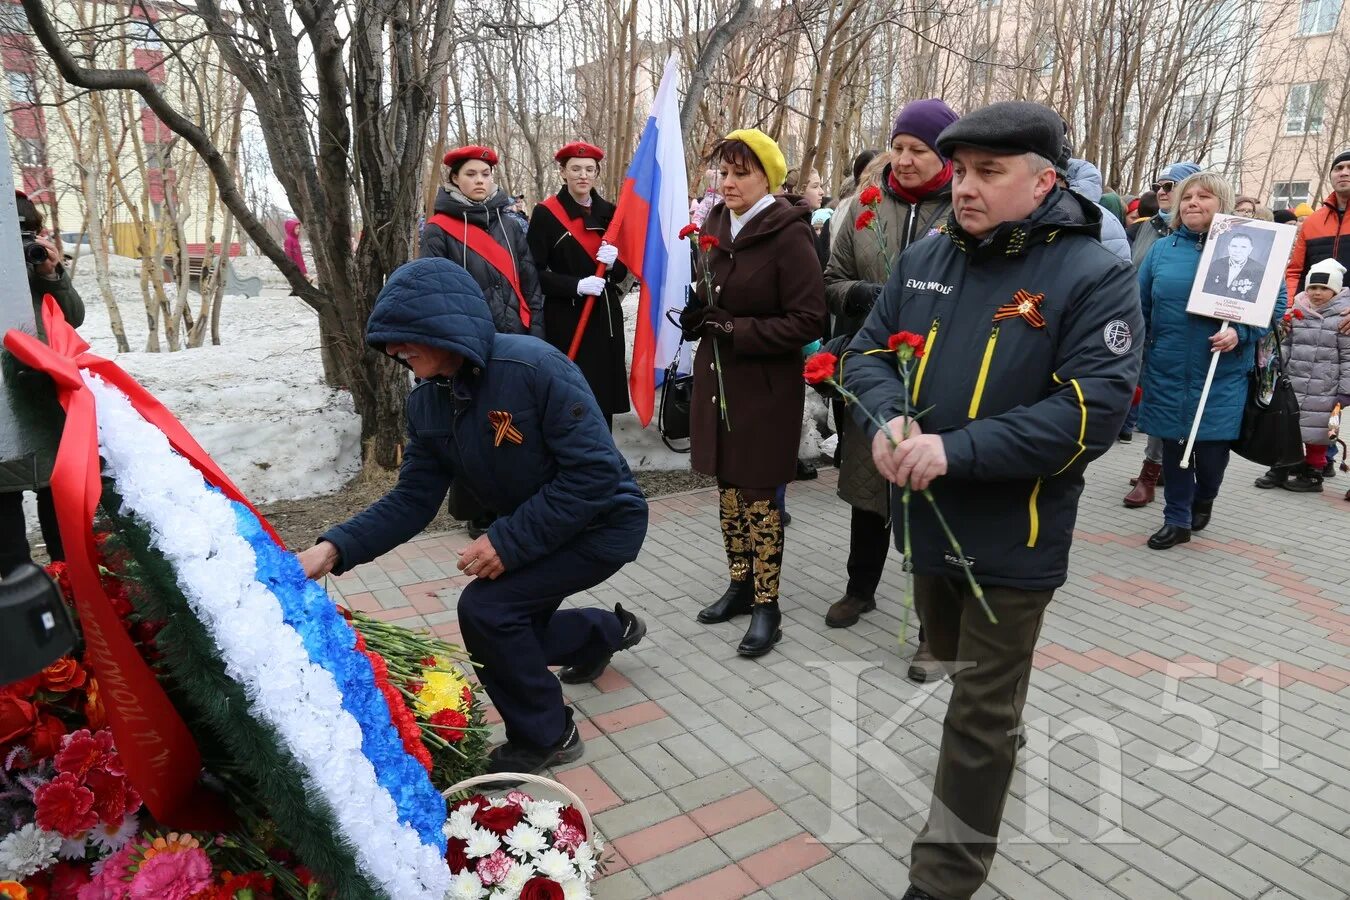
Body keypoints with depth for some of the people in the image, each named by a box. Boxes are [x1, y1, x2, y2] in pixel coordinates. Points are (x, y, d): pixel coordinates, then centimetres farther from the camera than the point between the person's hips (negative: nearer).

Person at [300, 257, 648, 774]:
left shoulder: (535, 368, -30)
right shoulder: (427, 402, -7)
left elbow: (595, 473, -30)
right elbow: (412, 500, -5)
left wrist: (510, 542, -31)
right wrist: (334, 549, -20)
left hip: (604, 522, -8)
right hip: (534, 529, 8)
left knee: (486, 609, -19)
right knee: (512, 635, 17)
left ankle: (545, 737, 6)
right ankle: (608, 630, 48)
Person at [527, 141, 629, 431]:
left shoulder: (609, 212, 9)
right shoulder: (545, 213, -4)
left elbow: (622, 273, 12)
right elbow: (535, 272, -7)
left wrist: (613, 263, -11)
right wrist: (576, 285, -20)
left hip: (605, 317, 4)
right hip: (565, 320, -4)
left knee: (604, 394, 8)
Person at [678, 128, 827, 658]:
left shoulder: (787, 233, -12)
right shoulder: (715, 224, 8)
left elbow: (808, 320, -16)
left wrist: (736, 330, -21)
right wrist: (697, 313, -2)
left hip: (766, 386, -6)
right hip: (716, 376, 7)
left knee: (760, 495, 1)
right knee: (728, 487, 14)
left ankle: (767, 605, 15)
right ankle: (741, 584, 30)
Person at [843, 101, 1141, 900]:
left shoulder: (1095, 276, -14)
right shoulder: (925, 259, 2)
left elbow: (1091, 412, -23)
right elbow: (868, 350, 4)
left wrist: (955, 449, -29)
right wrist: (889, 419, -18)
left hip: (1012, 534, -5)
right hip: (926, 515, 6)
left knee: (981, 714, 7)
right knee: (958, 672, 28)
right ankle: (1000, 741, 59)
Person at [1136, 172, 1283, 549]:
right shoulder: (1161, 249, 5)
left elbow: (1275, 301, 0)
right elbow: (1139, 309, 8)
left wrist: (1241, 334, -18)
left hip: (1222, 375, -2)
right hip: (1167, 372, 2)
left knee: (1211, 448, 4)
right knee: (1173, 445, 8)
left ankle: (1204, 498, 36)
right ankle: (1176, 519, 22)